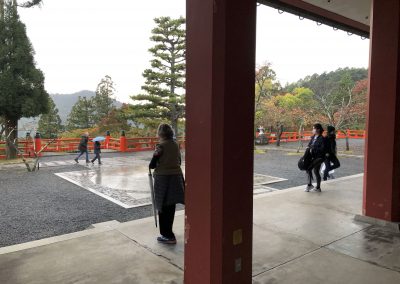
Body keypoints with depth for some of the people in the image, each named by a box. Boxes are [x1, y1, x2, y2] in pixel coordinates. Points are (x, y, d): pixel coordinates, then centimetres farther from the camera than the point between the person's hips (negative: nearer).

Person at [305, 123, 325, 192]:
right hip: (314, 157, 8)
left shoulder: (321, 138, -15)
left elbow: (322, 149, -19)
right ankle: (318, 188, 23)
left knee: (308, 168, -17)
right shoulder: (313, 137, 8)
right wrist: (309, 148, -3)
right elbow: (309, 145, 18)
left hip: (319, 157, -8)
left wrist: (313, 149, -22)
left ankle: (309, 185, -5)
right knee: (316, 172, 13)